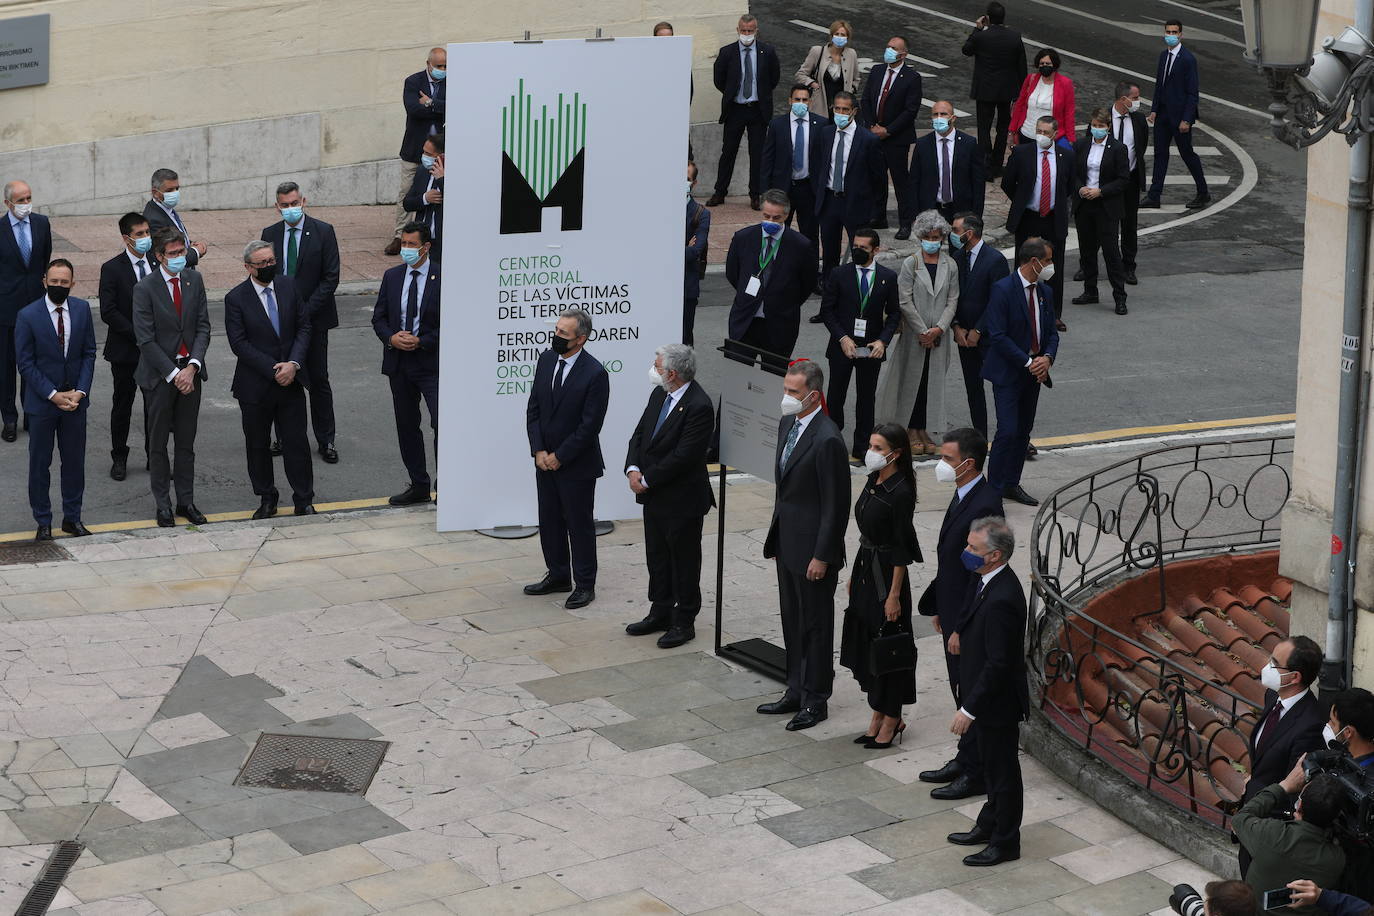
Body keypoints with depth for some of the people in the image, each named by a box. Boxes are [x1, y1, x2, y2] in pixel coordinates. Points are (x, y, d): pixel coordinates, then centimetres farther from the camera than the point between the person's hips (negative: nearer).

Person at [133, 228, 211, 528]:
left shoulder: (194, 280, 2)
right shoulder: (145, 288, -12)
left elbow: (203, 327, 2)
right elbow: (146, 340, -13)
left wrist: (192, 366, -10)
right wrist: (173, 374, -15)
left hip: (190, 371, 4)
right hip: (159, 375, -4)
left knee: (187, 442, 11)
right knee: (158, 443, 7)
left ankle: (186, 501, 20)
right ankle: (163, 504, 16)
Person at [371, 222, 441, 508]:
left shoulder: (443, 278, -8)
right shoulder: (392, 277, 8)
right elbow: (379, 317, 11)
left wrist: (421, 341, -16)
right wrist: (391, 337, -10)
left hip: (432, 362, -6)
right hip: (399, 364, 6)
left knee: (442, 425, -12)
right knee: (407, 426, 12)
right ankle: (418, 486, 22)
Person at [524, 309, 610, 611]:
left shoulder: (594, 374, -19)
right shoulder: (546, 359, 1)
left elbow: (590, 426, -17)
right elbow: (534, 409, 4)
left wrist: (559, 457, -13)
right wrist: (539, 451, -6)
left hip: (577, 464, -6)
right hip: (545, 459, 6)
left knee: (579, 524, 4)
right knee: (550, 520, 16)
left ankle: (584, 585, 16)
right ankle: (558, 575, 31)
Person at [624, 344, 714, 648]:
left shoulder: (699, 406, -23)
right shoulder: (659, 395, 4)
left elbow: (683, 456, -24)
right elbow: (640, 434, 10)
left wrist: (647, 480, -18)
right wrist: (633, 469, -7)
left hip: (682, 499, -8)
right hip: (654, 496, 8)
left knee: (684, 560, 5)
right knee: (657, 557, 18)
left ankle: (683, 623, 16)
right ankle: (660, 614, 31)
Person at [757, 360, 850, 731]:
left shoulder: (827, 440, -22)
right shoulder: (788, 424, 6)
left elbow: (836, 505, -20)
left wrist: (821, 556, -19)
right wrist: (775, 535, 16)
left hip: (813, 547, -9)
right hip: (788, 542, 9)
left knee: (815, 626, 4)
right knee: (792, 622, 18)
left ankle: (816, 700, 15)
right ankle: (796, 692, 30)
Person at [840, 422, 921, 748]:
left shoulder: (900, 492, -19)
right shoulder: (874, 481, 6)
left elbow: (902, 548, -18)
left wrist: (894, 595, -17)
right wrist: (855, 575, 17)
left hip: (886, 572, -9)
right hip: (865, 566, 9)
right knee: (865, 642, 14)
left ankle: (892, 719, 14)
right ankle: (878, 715, 24)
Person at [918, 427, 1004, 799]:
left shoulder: (984, 506, -25)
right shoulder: (964, 496, 7)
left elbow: (980, 573, -25)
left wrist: (962, 628, -22)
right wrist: (939, 608, 18)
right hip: (955, 614, 10)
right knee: (963, 692, 20)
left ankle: (977, 775, 13)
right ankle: (966, 759, 33)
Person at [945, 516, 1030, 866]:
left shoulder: (1002, 600, -31)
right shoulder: (986, 582, -1)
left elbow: (998, 663, -28)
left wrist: (969, 709, -24)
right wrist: (960, 630, 10)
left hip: (998, 702, -10)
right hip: (989, 696, 10)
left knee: (1002, 770, 7)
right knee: (992, 765, 24)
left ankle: (1005, 843, 21)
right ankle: (989, 826, 40)